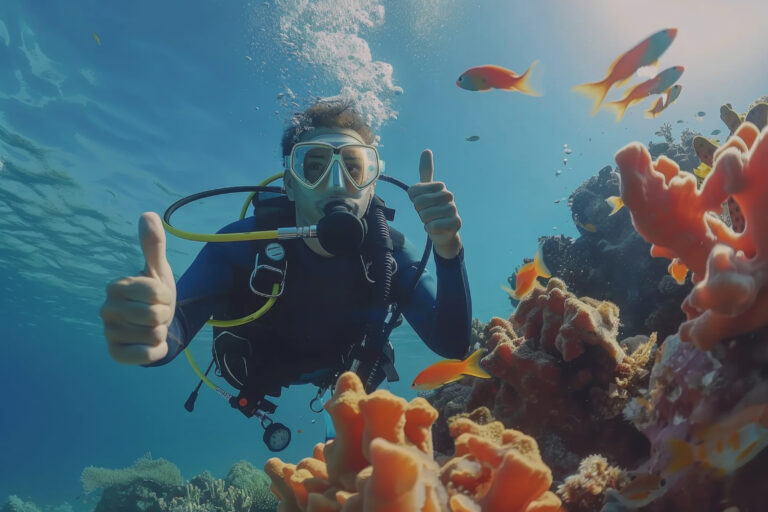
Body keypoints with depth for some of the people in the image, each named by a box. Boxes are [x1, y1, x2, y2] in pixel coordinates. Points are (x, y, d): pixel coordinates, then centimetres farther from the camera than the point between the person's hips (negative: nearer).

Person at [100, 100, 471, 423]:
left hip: (345, 378, 1)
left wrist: (447, 251, -57)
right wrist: (148, 327, -72)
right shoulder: (242, 244, -34)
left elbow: (453, 346, -38)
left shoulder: (389, 250, -31)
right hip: (262, 382, 0)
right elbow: (180, 323, -46)